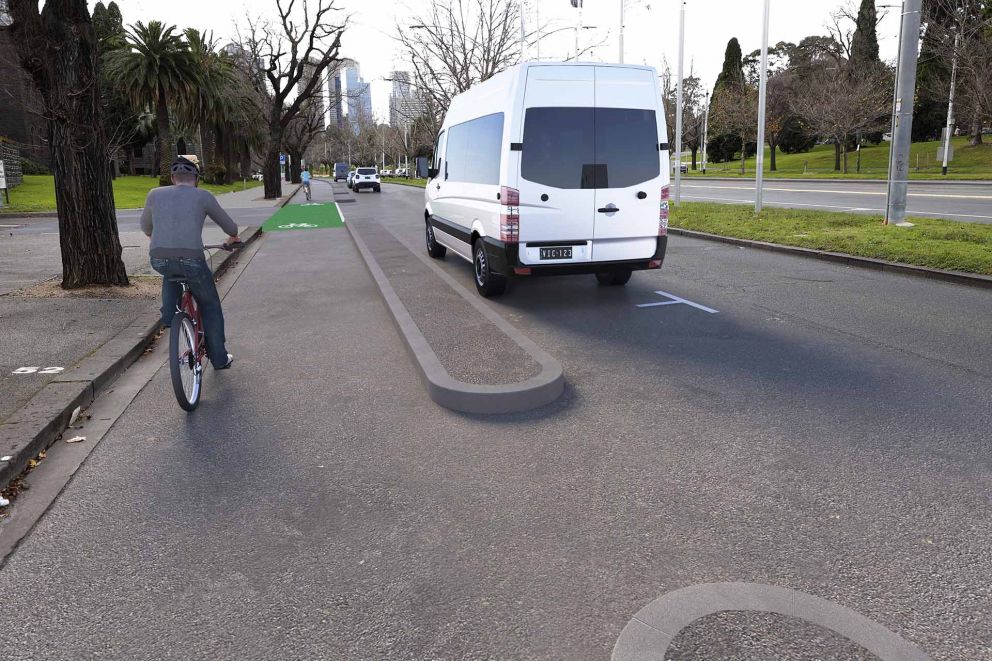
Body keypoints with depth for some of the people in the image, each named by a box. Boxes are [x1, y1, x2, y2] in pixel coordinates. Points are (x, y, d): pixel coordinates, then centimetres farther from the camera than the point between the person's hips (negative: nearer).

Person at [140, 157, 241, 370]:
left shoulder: (155, 194, 18)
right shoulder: (203, 196, 12)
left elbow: (146, 228, 33)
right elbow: (229, 226, 23)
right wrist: (233, 238, 46)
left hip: (158, 259, 3)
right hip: (191, 259, -2)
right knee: (210, 306, 19)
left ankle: (169, 314, 27)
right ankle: (219, 358, 23)